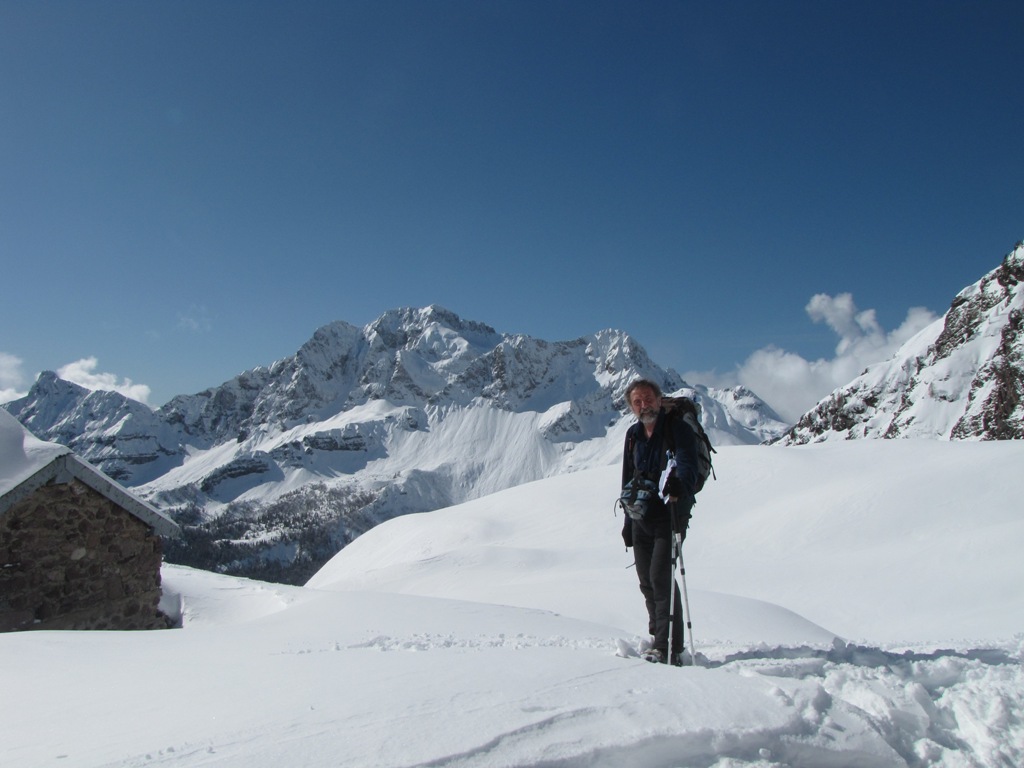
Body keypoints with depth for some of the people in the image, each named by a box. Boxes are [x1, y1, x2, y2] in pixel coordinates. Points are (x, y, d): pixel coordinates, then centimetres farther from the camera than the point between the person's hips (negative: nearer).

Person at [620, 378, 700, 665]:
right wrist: (628, 520, 18)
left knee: (660, 576, -15)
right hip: (641, 519, 6)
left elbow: (688, 467, -25)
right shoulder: (633, 435, 11)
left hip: (669, 516, -6)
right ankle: (658, 637, 26)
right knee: (646, 580, 10)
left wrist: (679, 486, -48)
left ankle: (670, 649, -10)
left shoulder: (678, 430, -8)